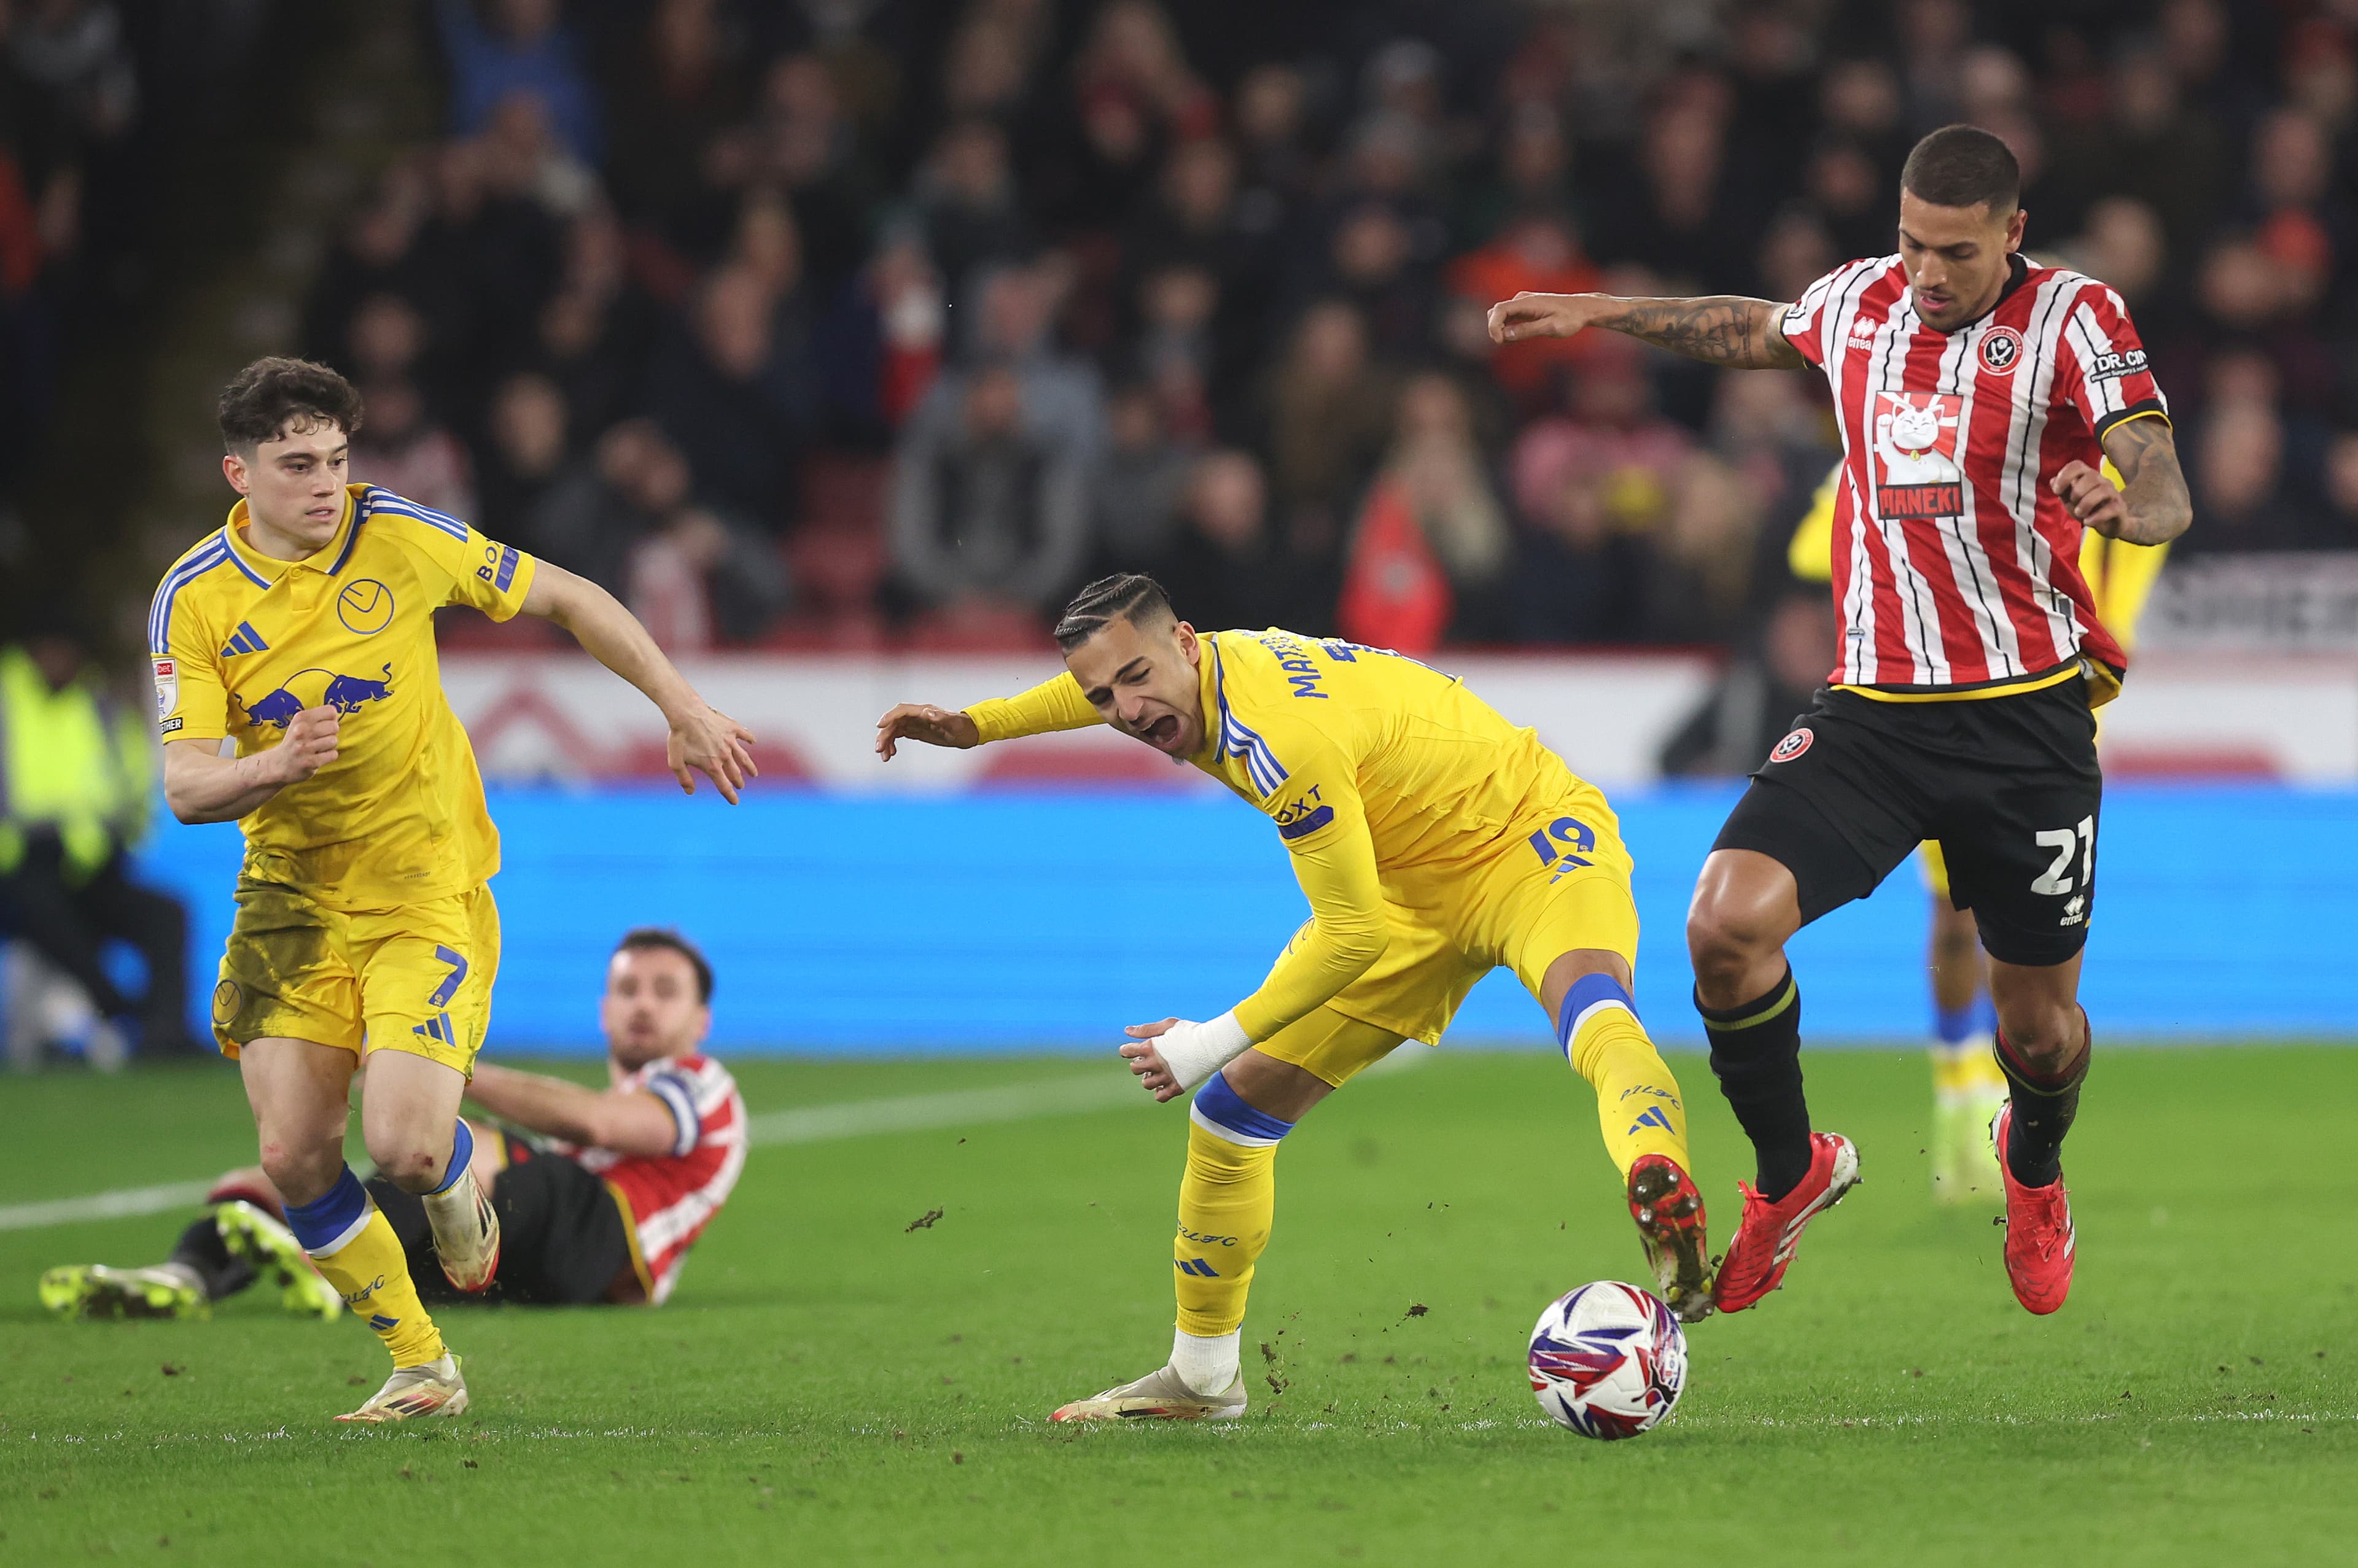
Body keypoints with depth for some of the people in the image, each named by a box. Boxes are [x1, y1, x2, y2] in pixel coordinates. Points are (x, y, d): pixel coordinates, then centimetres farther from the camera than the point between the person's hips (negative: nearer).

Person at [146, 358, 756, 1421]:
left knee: (405, 1149, -17)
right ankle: (420, 1367, 15)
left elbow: (565, 600, 4)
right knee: (293, 1156, -5)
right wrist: (274, 767, -34)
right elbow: (184, 786, -13)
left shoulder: (397, 537, -9)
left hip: (426, 887, -2)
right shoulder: (195, 599, -7)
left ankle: (460, 1188, 23)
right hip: (293, 894, 2)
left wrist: (684, 709, 4)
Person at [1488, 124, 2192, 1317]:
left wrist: (2126, 504, -43)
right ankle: (1790, 1173, 6)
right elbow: (1758, 332, 30)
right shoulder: (1858, 302, 5)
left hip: (2027, 715, -3)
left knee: (2038, 1023, 7)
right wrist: (1604, 315, 29)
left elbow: (2165, 491, -20)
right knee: (1725, 925, -19)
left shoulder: (2072, 317, -8)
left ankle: (2035, 1171, 45)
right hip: (1872, 711, 3)